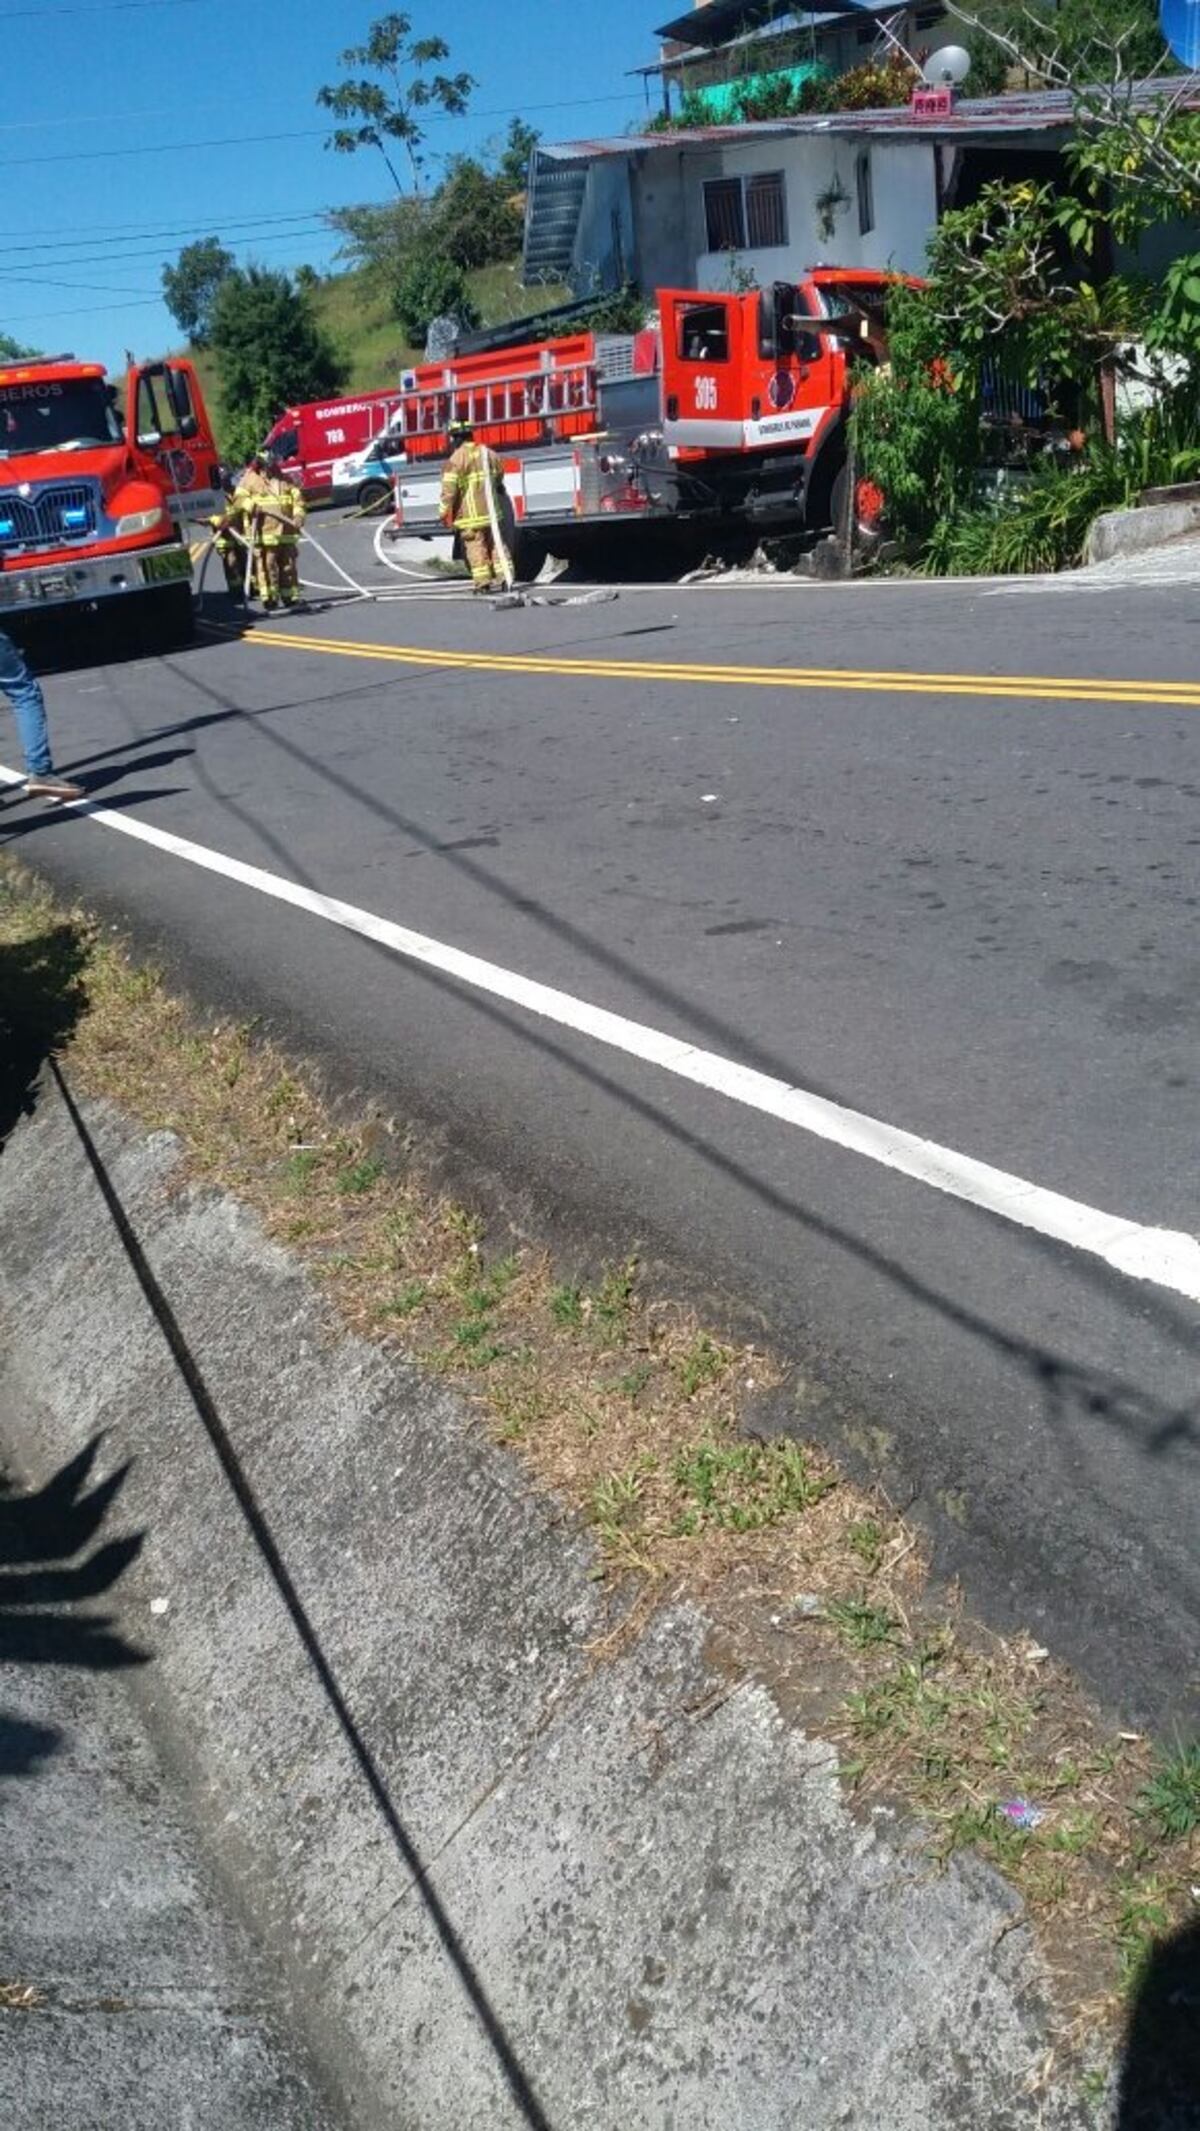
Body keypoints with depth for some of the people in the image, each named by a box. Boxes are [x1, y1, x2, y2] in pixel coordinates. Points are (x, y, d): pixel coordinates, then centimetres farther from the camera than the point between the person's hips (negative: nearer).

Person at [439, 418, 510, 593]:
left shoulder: (457, 457, -11)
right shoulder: (489, 453, 11)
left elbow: (449, 488, -16)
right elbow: (499, 478, 25)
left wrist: (446, 513, -12)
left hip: (471, 513, -6)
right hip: (490, 511, 6)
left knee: (475, 546, -2)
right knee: (495, 544, 11)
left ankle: (482, 582, -3)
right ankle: (502, 576, 9)